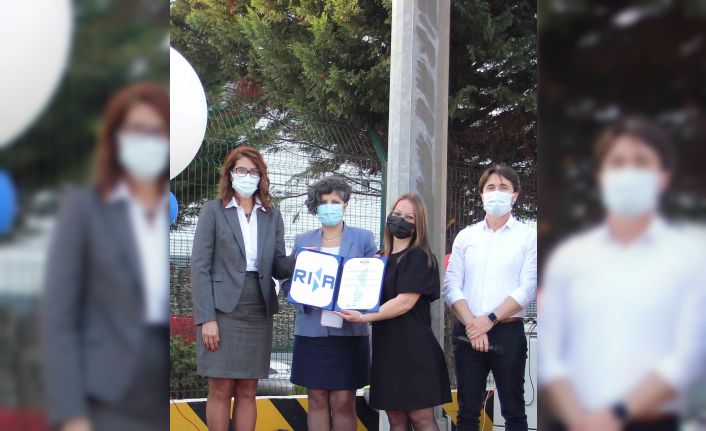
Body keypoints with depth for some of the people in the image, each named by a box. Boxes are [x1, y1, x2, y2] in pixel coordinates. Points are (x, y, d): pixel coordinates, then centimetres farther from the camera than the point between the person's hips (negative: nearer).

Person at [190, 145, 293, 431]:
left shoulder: (272, 215, 11)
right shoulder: (213, 210, 0)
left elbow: (278, 266, 8)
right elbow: (199, 267, -5)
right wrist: (206, 318, -13)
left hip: (258, 312, 4)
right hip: (222, 310, -3)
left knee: (247, 391, 7)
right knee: (221, 390, -1)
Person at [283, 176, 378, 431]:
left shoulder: (363, 238, 5)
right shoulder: (303, 241, 11)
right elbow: (289, 285, 12)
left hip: (348, 332, -2)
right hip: (312, 331, 2)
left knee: (343, 403, -1)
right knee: (317, 401, 5)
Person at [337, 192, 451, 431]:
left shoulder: (420, 257, -8)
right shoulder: (385, 259, 17)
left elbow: (405, 302, -17)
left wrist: (363, 317, -16)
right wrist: (355, 310, 5)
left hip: (413, 348, -8)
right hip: (387, 347, 8)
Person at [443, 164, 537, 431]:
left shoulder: (528, 237, 3)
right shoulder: (465, 236, 10)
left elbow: (527, 289, -6)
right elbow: (451, 287, 3)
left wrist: (489, 320, -14)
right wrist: (471, 324, -11)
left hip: (508, 332, -2)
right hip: (467, 332, 2)